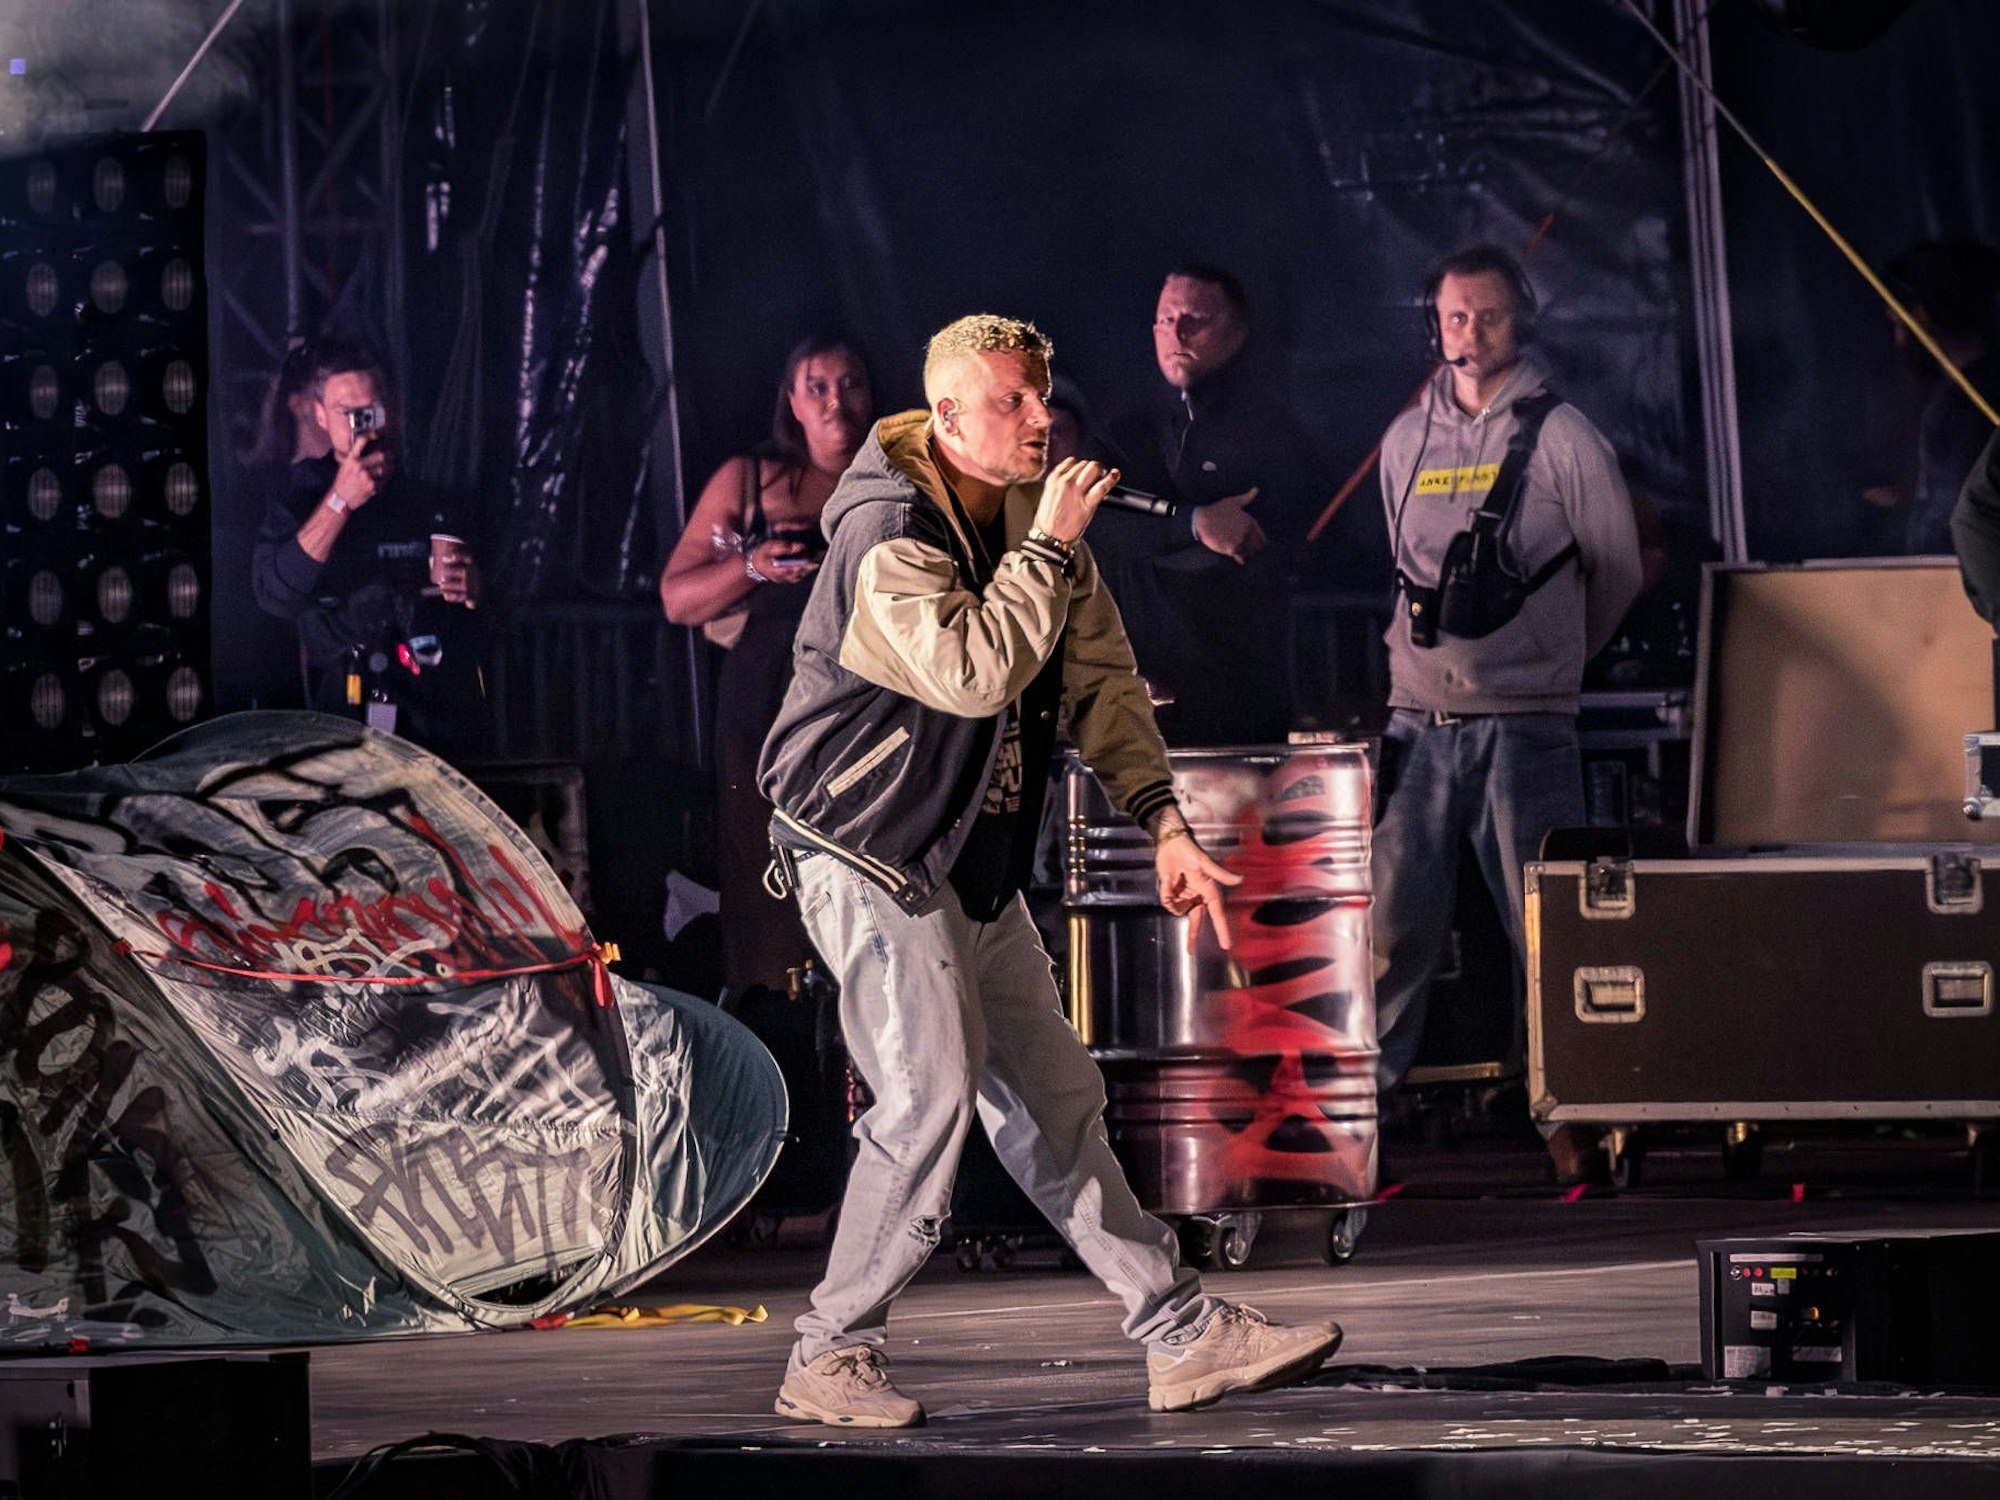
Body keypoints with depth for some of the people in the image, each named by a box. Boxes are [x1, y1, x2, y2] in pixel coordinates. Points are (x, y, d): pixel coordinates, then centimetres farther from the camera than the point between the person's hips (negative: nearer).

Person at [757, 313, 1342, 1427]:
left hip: (977, 864, 8)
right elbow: (976, 672, -33)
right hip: (869, 851, -8)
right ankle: (832, 1359, -4)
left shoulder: (1034, 513, 6)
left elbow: (1100, 676, 10)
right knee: (932, 1096, -14)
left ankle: (1187, 1335, 12)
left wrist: (1165, 825, 2)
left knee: (1054, 1103, 10)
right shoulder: (887, 539, -19)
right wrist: (1049, 548, -24)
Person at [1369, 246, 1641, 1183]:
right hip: (1418, 721, 3)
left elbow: (1617, 571, 10)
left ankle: (1572, 1123, 3)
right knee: (1394, 929, -1)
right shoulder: (1406, 441, 12)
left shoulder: (1561, 438, 0)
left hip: (1526, 725, -3)